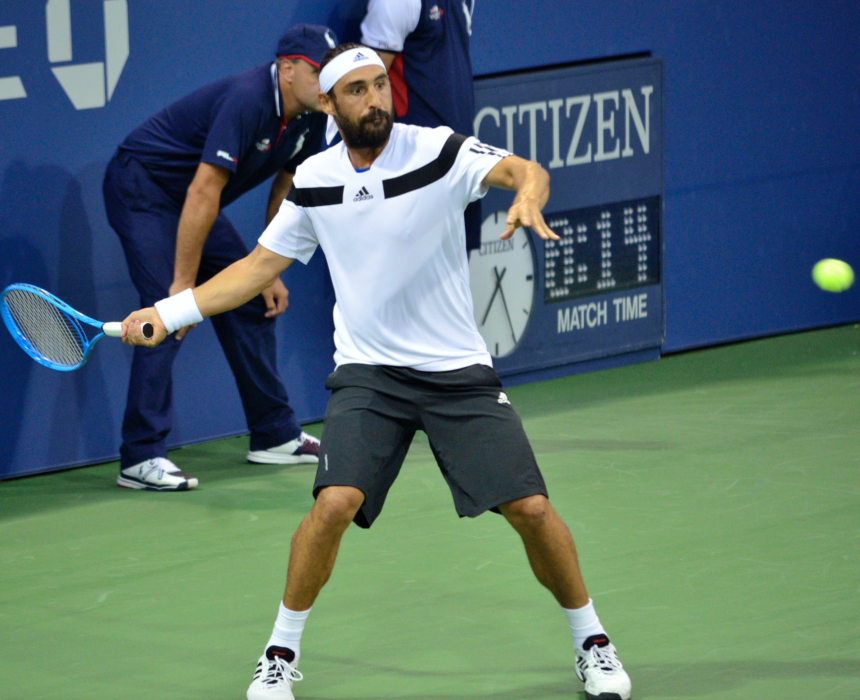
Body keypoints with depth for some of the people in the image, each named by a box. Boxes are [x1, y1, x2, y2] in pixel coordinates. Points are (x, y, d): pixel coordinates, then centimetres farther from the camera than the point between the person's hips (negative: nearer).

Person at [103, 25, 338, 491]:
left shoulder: (310, 118, -3)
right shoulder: (246, 101, -31)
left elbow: (285, 190, 10)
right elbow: (203, 192, -33)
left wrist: (271, 272, 7)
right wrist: (183, 284, -31)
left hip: (190, 202, 9)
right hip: (140, 188, -9)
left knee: (252, 304, 8)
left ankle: (274, 435, 19)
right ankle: (140, 457, -20)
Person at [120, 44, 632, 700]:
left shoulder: (440, 152, -10)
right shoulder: (314, 181, 2)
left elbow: (523, 170, -27)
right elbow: (260, 265, 11)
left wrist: (528, 197, -51)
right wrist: (168, 312, 4)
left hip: (459, 371, -1)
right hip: (368, 372, 1)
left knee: (531, 508, -7)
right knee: (336, 501, -21)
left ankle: (591, 641, 17)